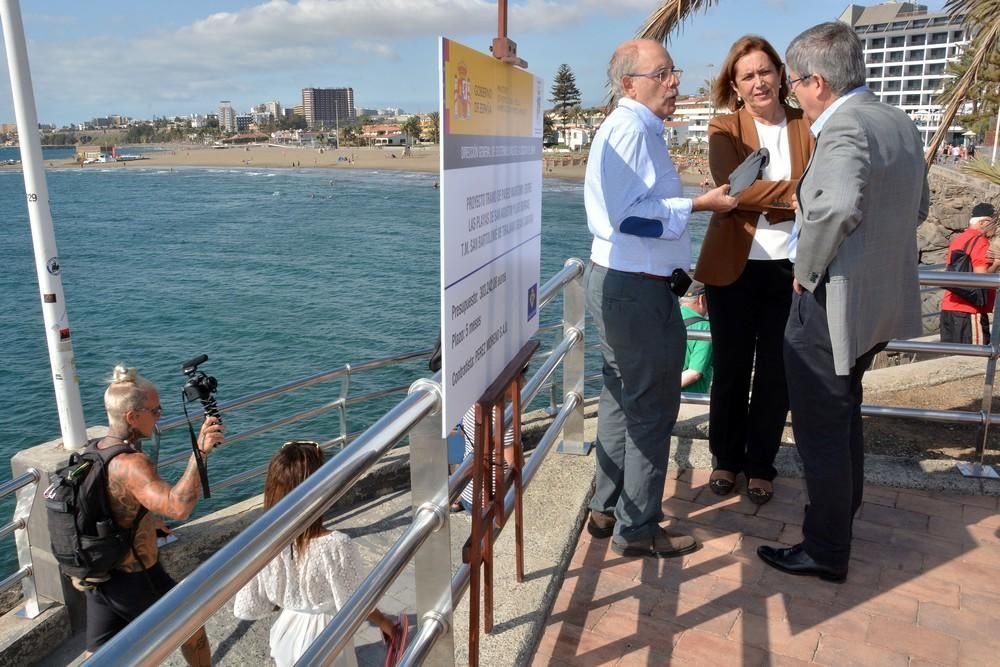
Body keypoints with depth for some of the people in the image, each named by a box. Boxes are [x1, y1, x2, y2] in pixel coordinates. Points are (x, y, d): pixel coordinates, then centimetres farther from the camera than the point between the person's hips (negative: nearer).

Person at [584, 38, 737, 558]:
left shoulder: (637, 130, 17)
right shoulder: (629, 130, -15)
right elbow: (629, 215, -24)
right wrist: (698, 204, -16)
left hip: (617, 281, 11)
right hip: (635, 288, -11)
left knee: (623, 399, 17)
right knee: (652, 408, -1)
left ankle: (607, 510, 30)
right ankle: (637, 529, 13)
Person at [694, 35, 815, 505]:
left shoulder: (808, 127, 5)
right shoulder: (724, 129, 1)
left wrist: (761, 202, -19)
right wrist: (797, 191, -25)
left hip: (790, 267, 1)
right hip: (734, 267, -1)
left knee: (776, 373, 8)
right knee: (731, 369, 10)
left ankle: (761, 466, 25)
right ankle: (726, 458, 28)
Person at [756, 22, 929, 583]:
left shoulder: (844, 128, -21)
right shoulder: (902, 124, 8)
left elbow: (837, 207, -39)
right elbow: (919, 207, 19)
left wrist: (808, 271, -24)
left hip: (833, 303, -10)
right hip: (882, 300, 10)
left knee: (821, 430, 4)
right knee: (845, 415, 26)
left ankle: (825, 552, 19)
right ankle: (843, 513, 46)